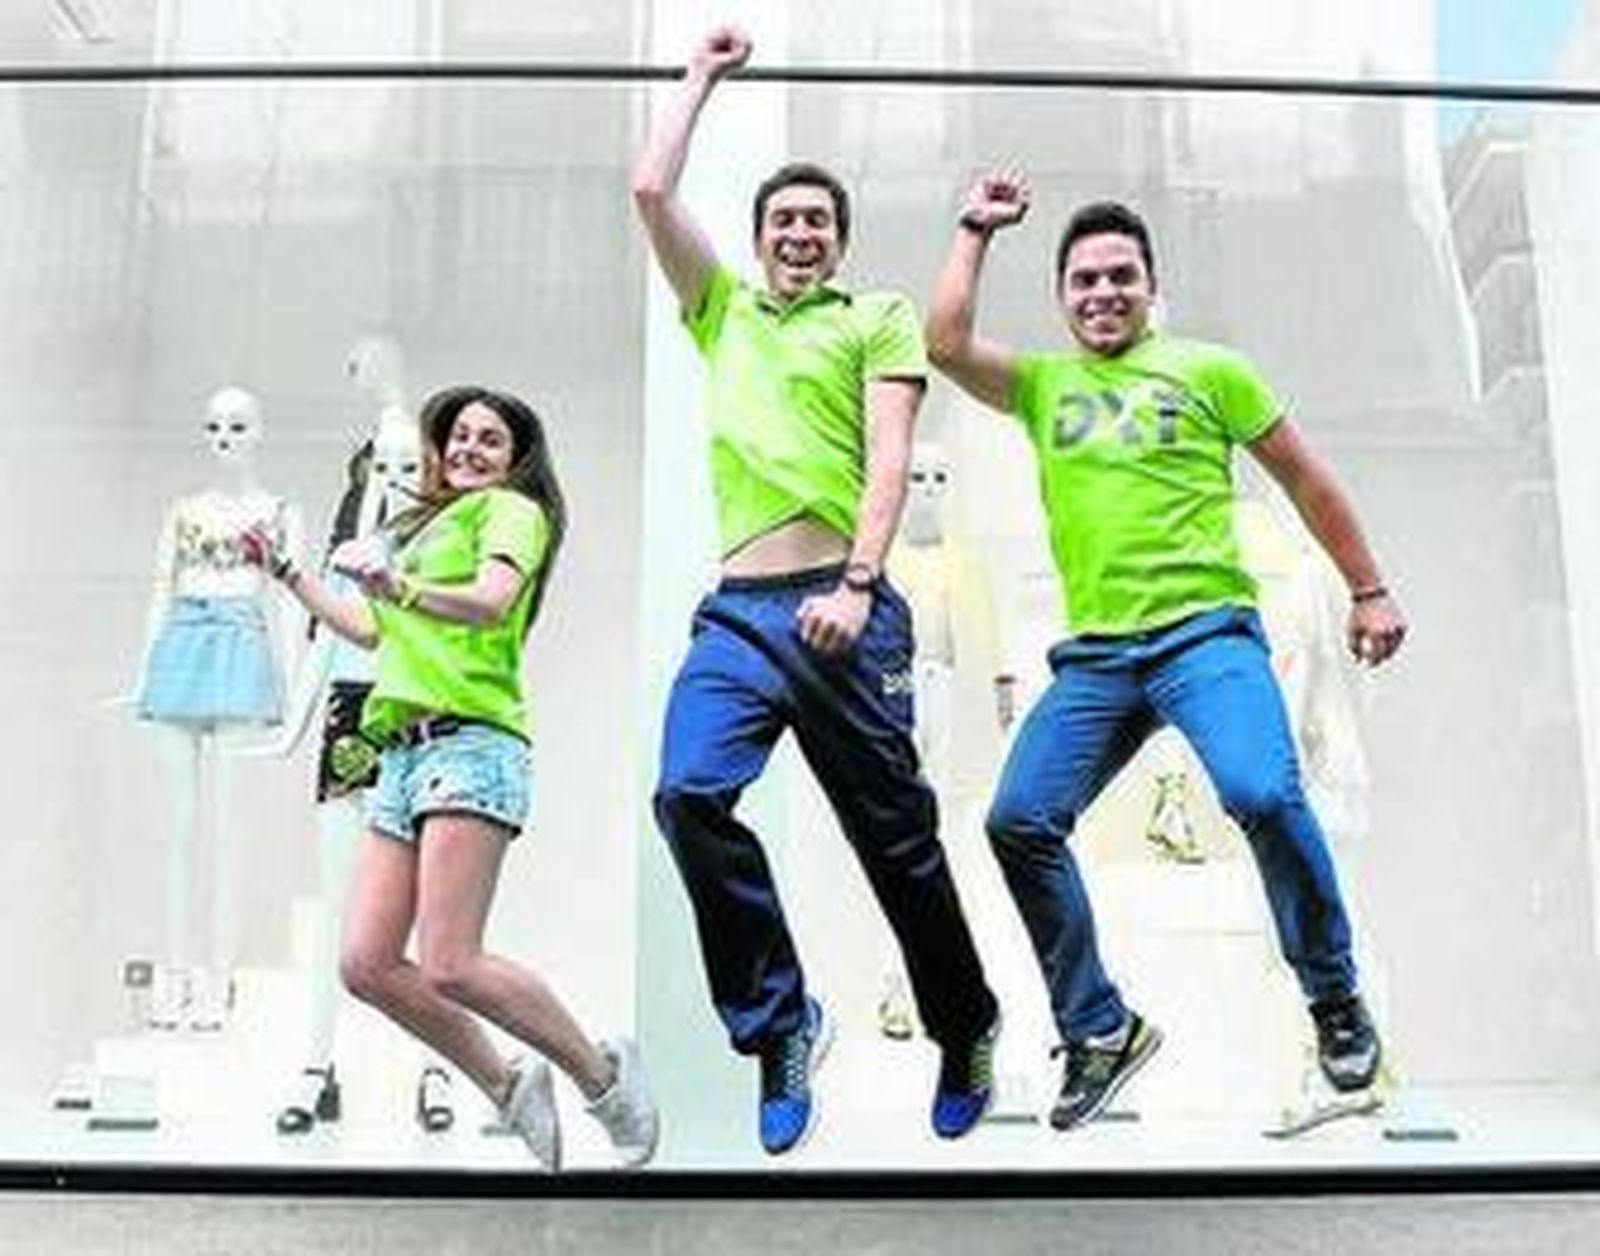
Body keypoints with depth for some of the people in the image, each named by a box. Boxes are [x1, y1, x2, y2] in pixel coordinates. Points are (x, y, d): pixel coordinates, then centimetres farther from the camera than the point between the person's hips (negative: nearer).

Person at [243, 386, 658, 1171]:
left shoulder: (510, 510, 5)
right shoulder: (424, 526, 29)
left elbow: (492, 601, -15)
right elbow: (372, 632, 38)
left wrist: (396, 587, -30)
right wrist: (285, 573, 39)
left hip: (469, 744, -8)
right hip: (402, 754, 8)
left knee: (448, 967, -17)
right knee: (366, 965, -4)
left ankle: (604, 1076, 2)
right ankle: (508, 1087, 10)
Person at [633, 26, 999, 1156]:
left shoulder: (879, 317, 12)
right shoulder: (726, 312, 23)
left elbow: (888, 460, -1)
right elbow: (651, 190, 16)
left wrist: (856, 585, -14)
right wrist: (705, 75, 27)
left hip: (841, 607, -3)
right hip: (736, 609, 3)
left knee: (893, 831, 4)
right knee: (690, 794, -19)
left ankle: (968, 1032, 25)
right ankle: (781, 1024, -3)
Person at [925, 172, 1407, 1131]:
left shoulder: (1208, 370, 9)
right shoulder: (1043, 384, 16)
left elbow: (1307, 479, 13)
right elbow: (946, 344, 0)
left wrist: (1370, 590, 13)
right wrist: (978, 231, 10)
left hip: (1208, 632, -3)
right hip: (1095, 655, 4)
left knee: (1263, 794, -26)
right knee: (1019, 822, -8)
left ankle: (1338, 1000, -1)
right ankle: (1099, 1033, 8)